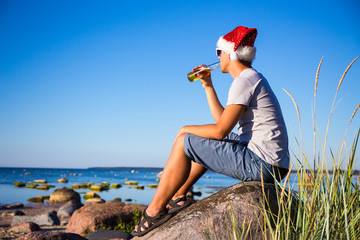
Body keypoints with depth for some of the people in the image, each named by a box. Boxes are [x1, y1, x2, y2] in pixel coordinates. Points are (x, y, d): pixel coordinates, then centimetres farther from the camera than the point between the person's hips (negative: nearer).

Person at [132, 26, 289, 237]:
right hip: (272, 165, 10)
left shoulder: (244, 81, -14)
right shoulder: (253, 78, 18)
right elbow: (223, 120, 20)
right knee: (203, 142, 25)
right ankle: (178, 197, 29)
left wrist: (187, 130, 0)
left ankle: (154, 211, 3)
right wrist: (208, 86, 18)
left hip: (260, 164, -10)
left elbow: (221, 130, -18)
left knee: (184, 141, -7)